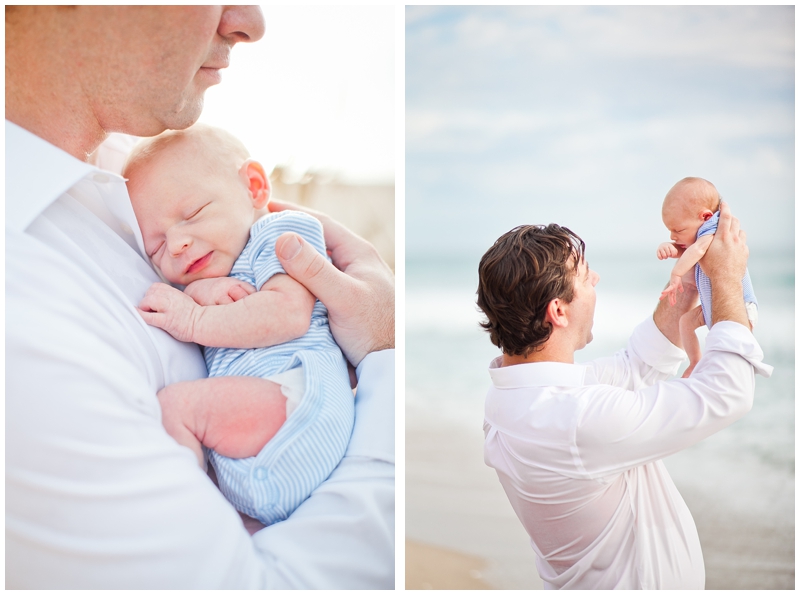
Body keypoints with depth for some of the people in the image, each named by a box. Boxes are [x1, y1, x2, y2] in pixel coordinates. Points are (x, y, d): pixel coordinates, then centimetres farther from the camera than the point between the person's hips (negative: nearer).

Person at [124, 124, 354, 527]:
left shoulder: (281, 231, 7)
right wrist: (200, 291, -2)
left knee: (173, 405, -21)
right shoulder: (212, 273, 33)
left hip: (296, 394, -9)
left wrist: (196, 320, -8)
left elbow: (289, 313, -10)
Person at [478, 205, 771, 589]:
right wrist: (728, 279, -17)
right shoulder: (578, 420, -37)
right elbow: (726, 393, -28)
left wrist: (689, 286, -2)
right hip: (644, 580, -8)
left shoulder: (511, 391, -9)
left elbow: (634, 369, 2)